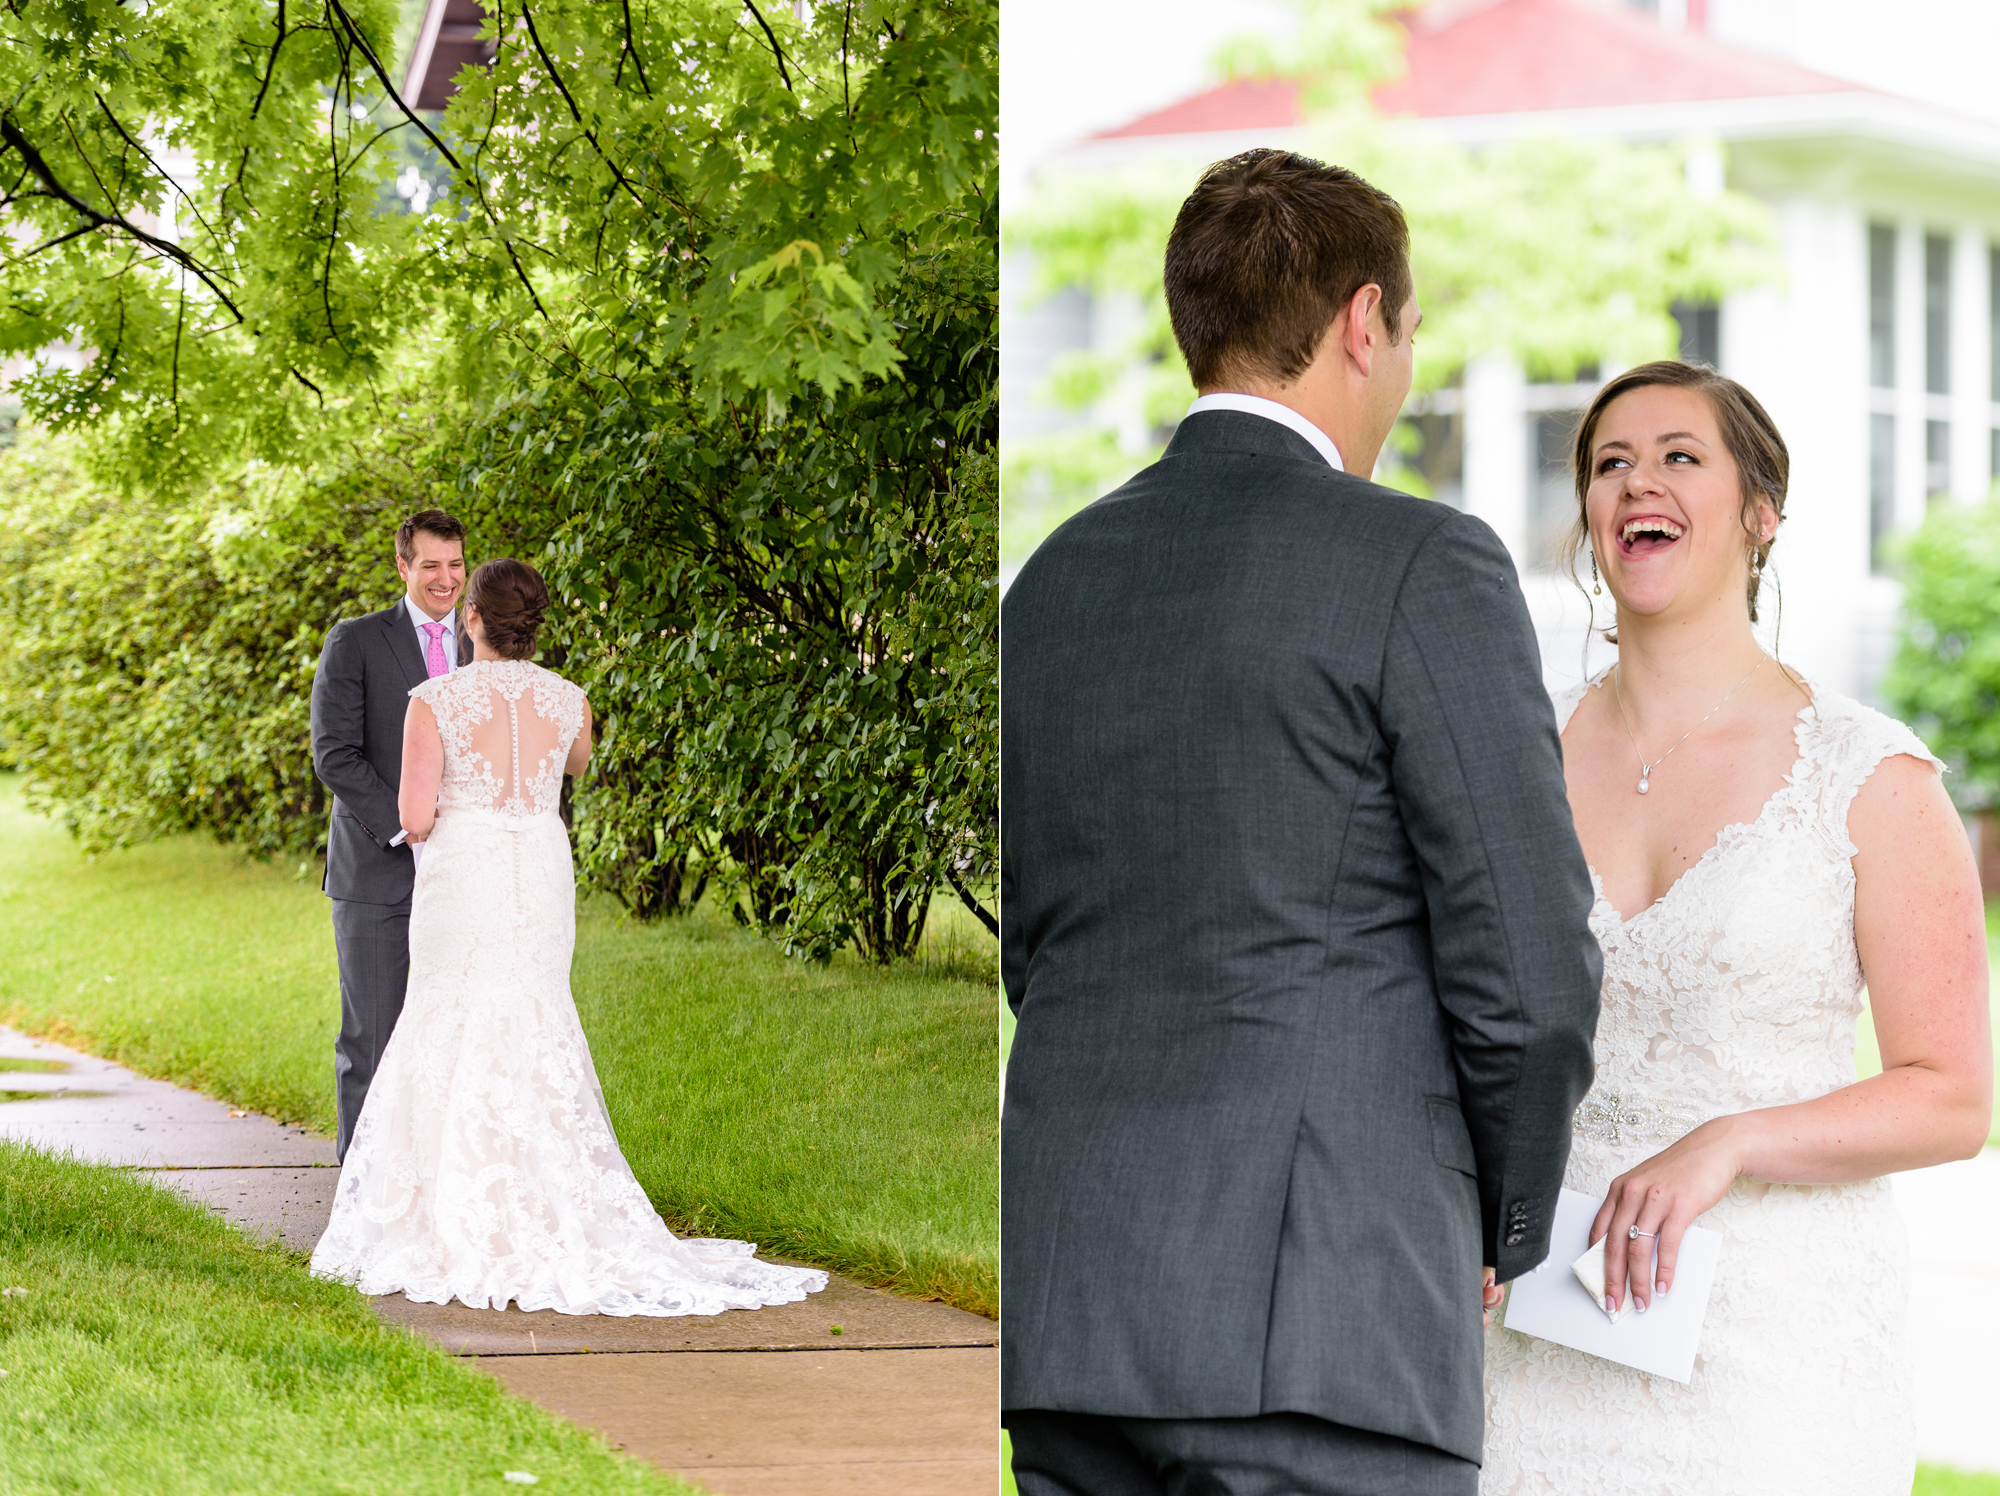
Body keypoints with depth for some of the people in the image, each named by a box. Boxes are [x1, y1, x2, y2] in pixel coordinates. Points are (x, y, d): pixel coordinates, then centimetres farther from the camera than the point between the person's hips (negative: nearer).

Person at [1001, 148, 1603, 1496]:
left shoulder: (1053, 584, 15)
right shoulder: (1423, 567, -6)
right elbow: (1530, 969, -8)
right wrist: (1504, 1220, 9)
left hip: (1068, 1311, 7)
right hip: (1323, 1320, -7)